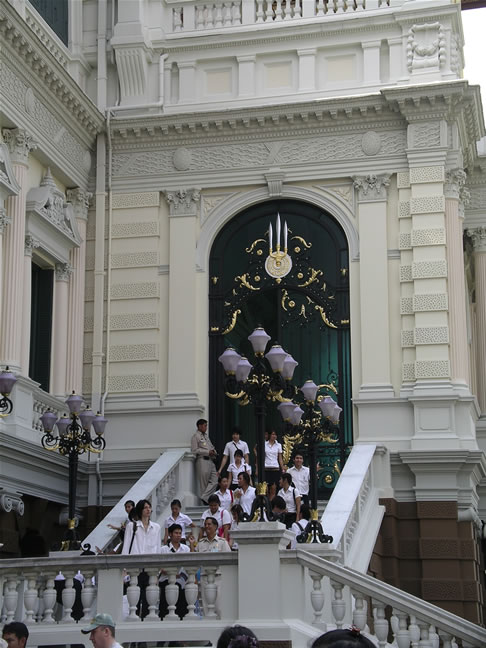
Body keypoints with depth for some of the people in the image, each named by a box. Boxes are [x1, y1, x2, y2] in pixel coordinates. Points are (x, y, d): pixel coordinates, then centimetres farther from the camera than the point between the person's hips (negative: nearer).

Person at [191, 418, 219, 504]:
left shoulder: (205, 435, 21)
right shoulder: (196, 436, -4)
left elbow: (211, 446, 31)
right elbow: (194, 450, -12)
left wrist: (213, 451, 7)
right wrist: (208, 452, -13)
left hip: (210, 460, 8)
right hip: (202, 461, -8)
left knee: (215, 480, -4)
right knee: (203, 483, -4)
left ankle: (205, 498, -9)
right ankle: (204, 500, 1)